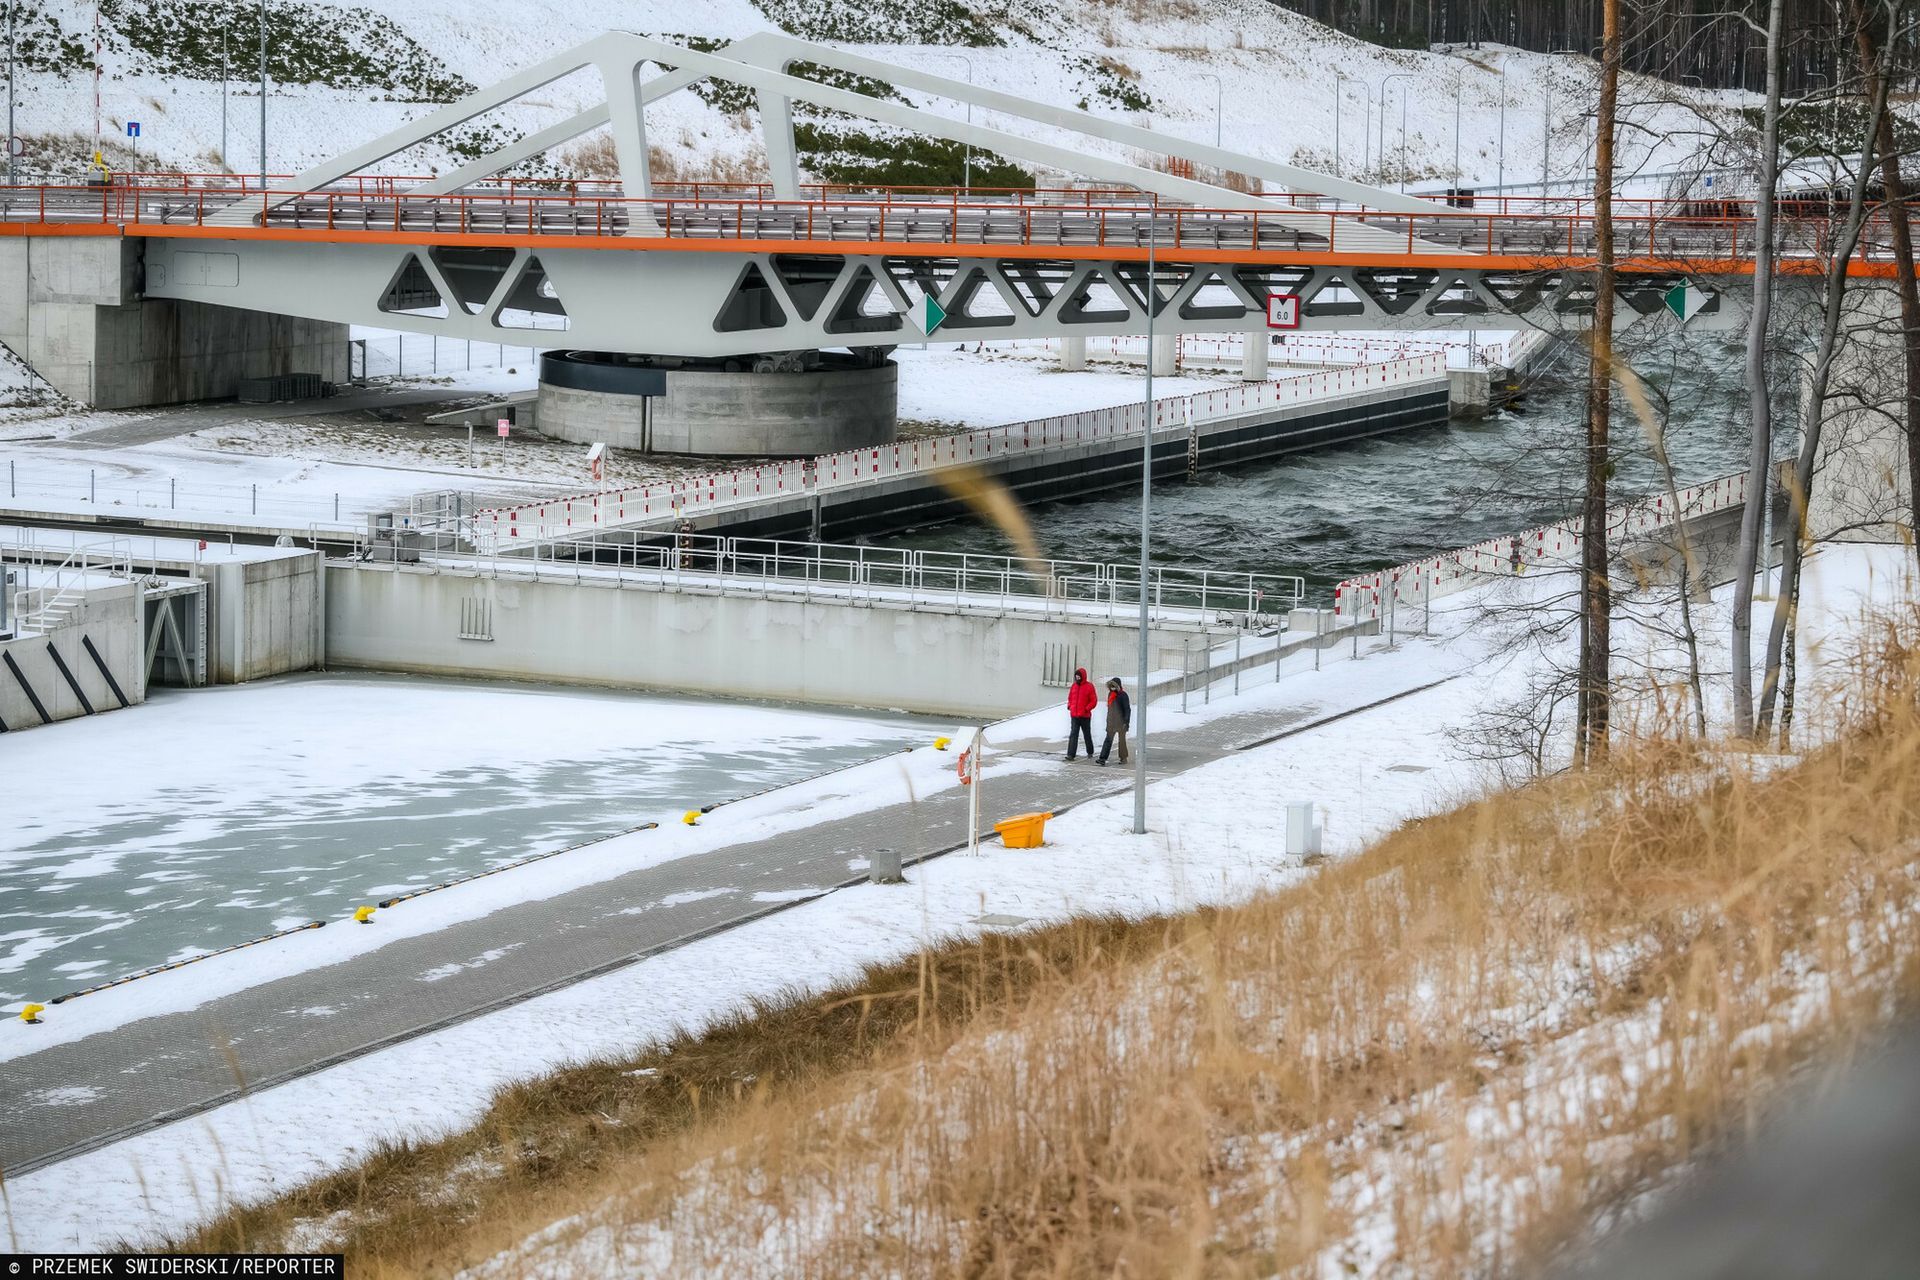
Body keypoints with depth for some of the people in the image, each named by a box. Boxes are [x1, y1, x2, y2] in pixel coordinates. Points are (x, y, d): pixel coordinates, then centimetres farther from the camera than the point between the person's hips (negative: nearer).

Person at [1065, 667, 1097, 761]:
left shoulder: (1089, 686, -6)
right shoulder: (1074, 686, 9)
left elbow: (1094, 701, -7)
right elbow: (1070, 698, 20)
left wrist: (1086, 709, -16)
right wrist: (1069, 706, 2)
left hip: (1085, 716, -3)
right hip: (1074, 715, 3)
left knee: (1087, 735, 12)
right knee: (1073, 735, -7)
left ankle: (1090, 753, 29)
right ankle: (1070, 754, -13)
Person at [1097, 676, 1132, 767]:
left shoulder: (1123, 695, -10)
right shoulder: (1110, 694, 11)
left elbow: (1127, 709, -11)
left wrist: (1126, 722, -16)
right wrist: (1108, 721, 20)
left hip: (1121, 722, -6)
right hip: (1111, 722, 6)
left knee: (1122, 740, 3)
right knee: (1108, 739, -1)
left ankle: (1123, 758, 15)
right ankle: (1103, 758, -8)